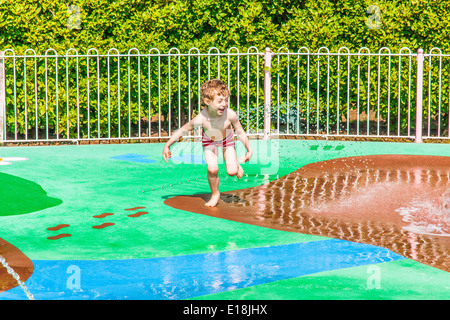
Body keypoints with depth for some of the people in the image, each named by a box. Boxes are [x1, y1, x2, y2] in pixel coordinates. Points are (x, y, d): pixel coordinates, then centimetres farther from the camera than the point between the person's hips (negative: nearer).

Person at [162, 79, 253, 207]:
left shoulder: (230, 115, -38)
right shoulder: (201, 118, -39)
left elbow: (240, 133, -20)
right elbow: (182, 130, -23)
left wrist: (249, 150, -11)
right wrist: (167, 146, -15)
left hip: (227, 139, 1)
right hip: (209, 140, 0)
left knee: (232, 171, -8)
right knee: (212, 169, -17)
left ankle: (236, 165, 31)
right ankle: (215, 194, 11)